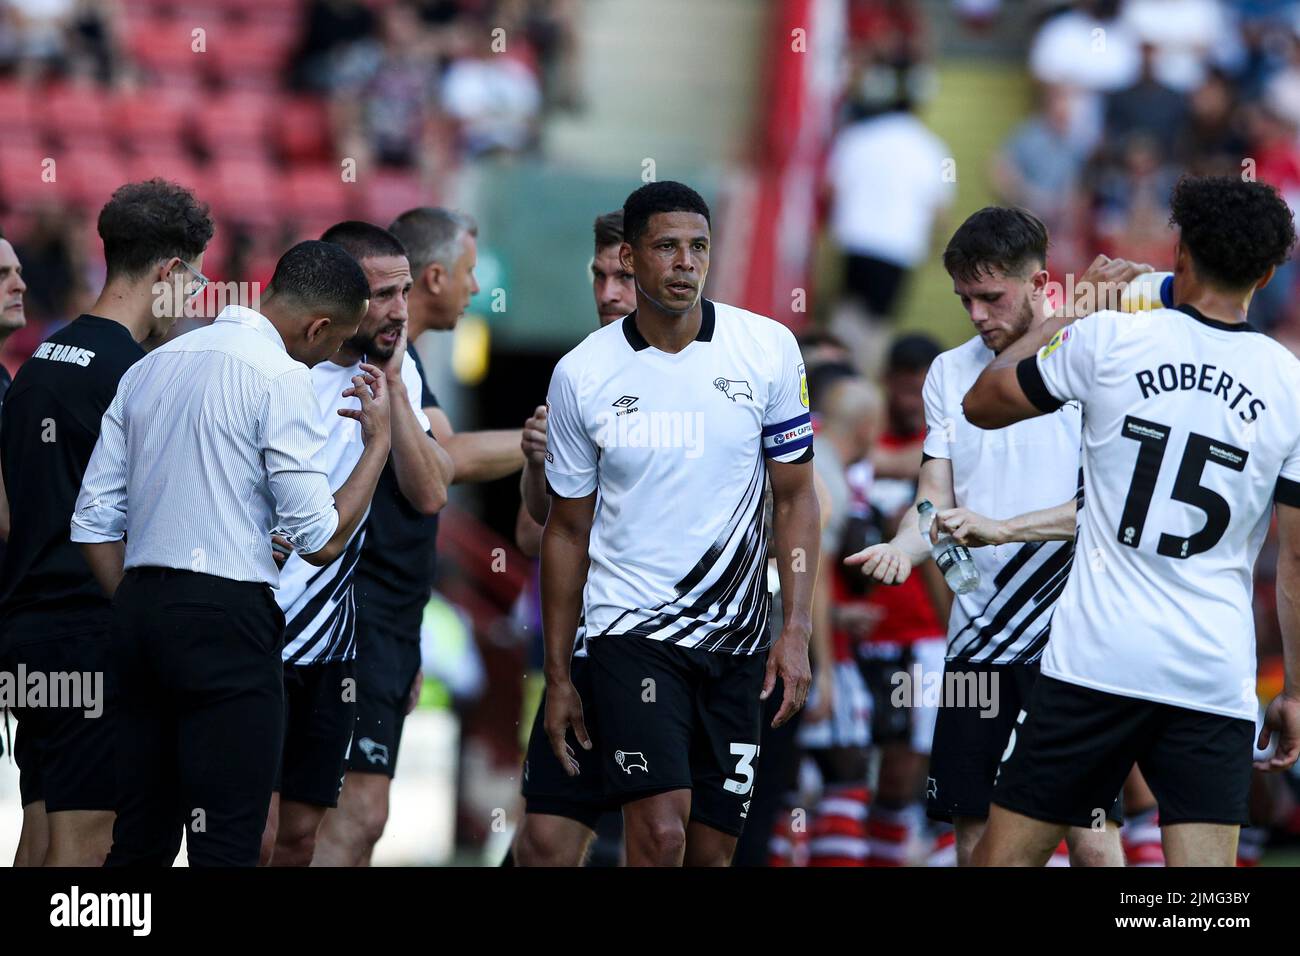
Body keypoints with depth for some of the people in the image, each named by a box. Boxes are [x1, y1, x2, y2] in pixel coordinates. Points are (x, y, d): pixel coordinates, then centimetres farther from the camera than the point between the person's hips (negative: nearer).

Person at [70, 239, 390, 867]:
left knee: (140, 840, 10)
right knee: (227, 845, -6)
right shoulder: (280, 376, -8)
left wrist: (139, 615, 18)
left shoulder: (151, 367, 15)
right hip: (226, 616, -8)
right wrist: (379, 439, 1)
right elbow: (320, 540, -10)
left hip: (139, 607, 8)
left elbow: (93, 522, 14)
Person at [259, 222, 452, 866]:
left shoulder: (398, 375, 6)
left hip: (330, 638, 5)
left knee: (300, 836, 8)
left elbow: (429, 497, -4)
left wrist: (392, 386, -9)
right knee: (256, 836, -11)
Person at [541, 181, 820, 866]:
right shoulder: (581, 375, -3)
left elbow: (794, 496, 5)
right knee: (660, 835, -19)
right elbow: (567, 531, 6)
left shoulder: (769, 350, -2)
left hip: (737, 639, 2)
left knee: (713, 850, 4)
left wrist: (796, 631, -5)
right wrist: (557, 676, 6)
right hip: (631, 629, -2)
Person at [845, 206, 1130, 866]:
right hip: (975, 638, 5)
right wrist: (904, 546, -13)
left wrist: (1001, 528, -22)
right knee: (973, 832, 4)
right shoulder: (949, 372, 12)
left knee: (1089, 834, -10)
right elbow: (936, 496, 9)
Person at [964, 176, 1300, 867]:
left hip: (1096, 658, -1)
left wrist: (1069, 315, 26)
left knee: (1003, 858, 6)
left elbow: (982, 405, 14)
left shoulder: (1110, 338, -2)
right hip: (1218, 680, 1)